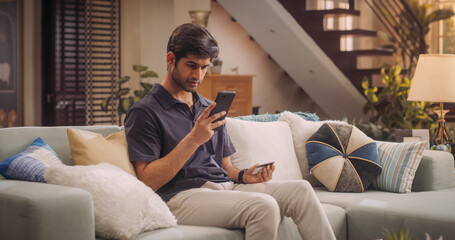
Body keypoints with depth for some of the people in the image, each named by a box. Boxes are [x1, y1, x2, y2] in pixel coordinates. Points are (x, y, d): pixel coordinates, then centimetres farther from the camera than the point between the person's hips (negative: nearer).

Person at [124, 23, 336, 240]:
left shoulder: (210, 110, 23)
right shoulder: (145, 112, -1)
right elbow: (148, 181, -10)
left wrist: (244, 176, -1)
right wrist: (193, 140, -17)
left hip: (225, 188, 7)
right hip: (181, 196, -7)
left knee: (301, 190, -14)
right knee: (263, 206, -30)